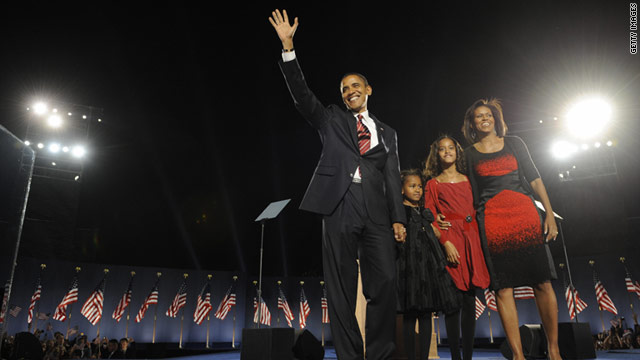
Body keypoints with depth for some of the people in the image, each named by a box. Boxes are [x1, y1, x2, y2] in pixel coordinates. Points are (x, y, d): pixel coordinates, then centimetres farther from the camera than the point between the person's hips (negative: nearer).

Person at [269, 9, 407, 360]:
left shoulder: (386, 133, 21)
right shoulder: (330, 119, 18)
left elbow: (393, 178, 13)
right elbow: (301, 93, 5)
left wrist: (398, 218, 1)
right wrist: (288, 47, -3)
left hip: (377, 212, 2)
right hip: (339, 206, -1)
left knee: (384, 284, -8)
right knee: (341, 289, -1)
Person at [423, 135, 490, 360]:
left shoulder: (468, 180, 18)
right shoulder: (433, 184, 8)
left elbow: (475, 211, 16)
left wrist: (478, 241, 4)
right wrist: (446, 242, -13)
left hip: (471, 240, 4)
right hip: (449, 239, -3)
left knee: (470, 300, 4)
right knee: (455, 300, -6)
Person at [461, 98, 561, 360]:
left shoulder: (514, 143, 14)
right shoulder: (469, 154, 12)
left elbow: (534, 178, 10)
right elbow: (473, 193, 11)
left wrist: (549, 213, 1)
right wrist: (474, 226, 4)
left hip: (524, 212, 1)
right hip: (491, 218, -1)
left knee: (543, 283, -2)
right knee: (503, 288, -4)